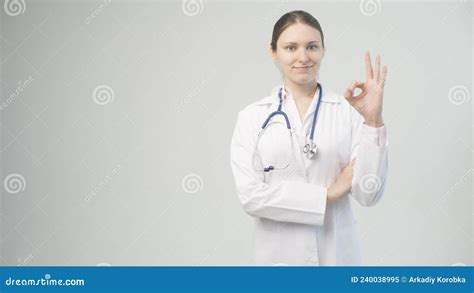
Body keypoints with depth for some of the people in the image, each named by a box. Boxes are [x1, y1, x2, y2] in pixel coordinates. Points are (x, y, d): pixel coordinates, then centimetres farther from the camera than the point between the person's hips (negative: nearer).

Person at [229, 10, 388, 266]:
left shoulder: (349, 110, -5)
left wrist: (373, 120, -18)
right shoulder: (252, 117, -4)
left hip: (337, 254, 0)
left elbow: (368, 195, -9)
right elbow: (250, 195, -12)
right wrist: (327, 194, -12)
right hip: (279, 255, 0)